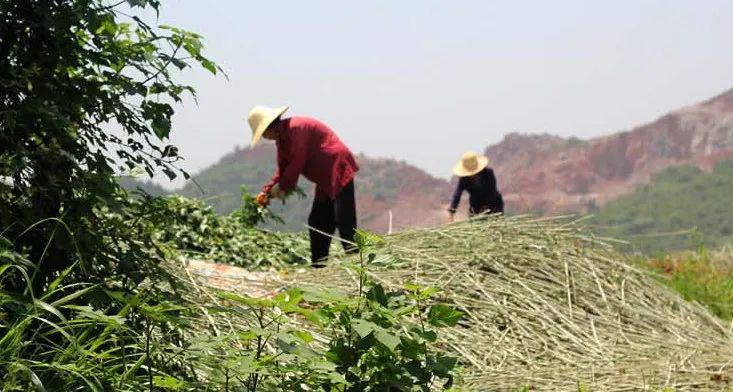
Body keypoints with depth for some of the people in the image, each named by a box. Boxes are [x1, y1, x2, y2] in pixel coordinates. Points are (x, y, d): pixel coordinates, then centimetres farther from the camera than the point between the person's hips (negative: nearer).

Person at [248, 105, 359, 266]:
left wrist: (282, 187, -13)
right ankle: (318, 265, 14)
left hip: (339, 171, -11)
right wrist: (267, 191, 3)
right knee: (317, 223, 10)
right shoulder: (281, 139, 13)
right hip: (325, 181, 11)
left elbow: (298, 161, -22)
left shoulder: (296, 127, -18)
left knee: (344, 220, -17)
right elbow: (282, 168, 15)